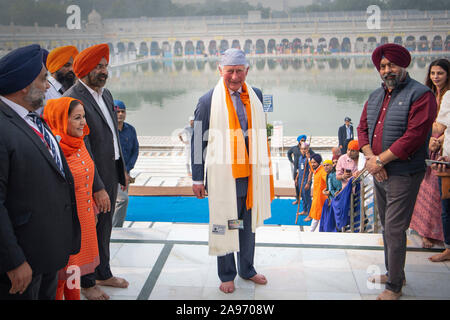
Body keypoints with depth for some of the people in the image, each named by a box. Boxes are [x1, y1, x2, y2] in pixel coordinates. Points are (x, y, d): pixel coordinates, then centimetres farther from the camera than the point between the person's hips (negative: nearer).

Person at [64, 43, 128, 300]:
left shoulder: (106, 94, 9)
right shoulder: (73, 99, -20)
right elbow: (82, 149, -23)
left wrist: (122, 170, 17)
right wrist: (98, 187, -23)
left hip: (111, 173, 8)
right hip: (91, 178, -8)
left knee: (105, 226, 21)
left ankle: (104, 273, 38)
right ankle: (87, 283, 25)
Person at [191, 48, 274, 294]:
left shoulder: (255, 96, 7)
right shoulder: (208, 101, -7)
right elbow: (197, 141, -4)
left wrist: (264, 167, 15)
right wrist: (197, 178, -5)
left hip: (251, 173, 4)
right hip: (222, 175, -4)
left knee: (248, 223, 16)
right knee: (224, 226, 7)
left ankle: (247, 269, 35)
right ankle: (227, 275, 25)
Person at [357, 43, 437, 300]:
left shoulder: (421, 95, -12)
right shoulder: (375, 96, 12)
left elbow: (414, 136, -21)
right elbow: (363, 128, 10)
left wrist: (379, 160, -18)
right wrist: (370, 157, -9)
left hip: (403, 176, -7)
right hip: (379, 173, 7)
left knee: (394, 231, -4)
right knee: (387, 227, 18)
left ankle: (394, 287, 9)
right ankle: (393, 273, 34)